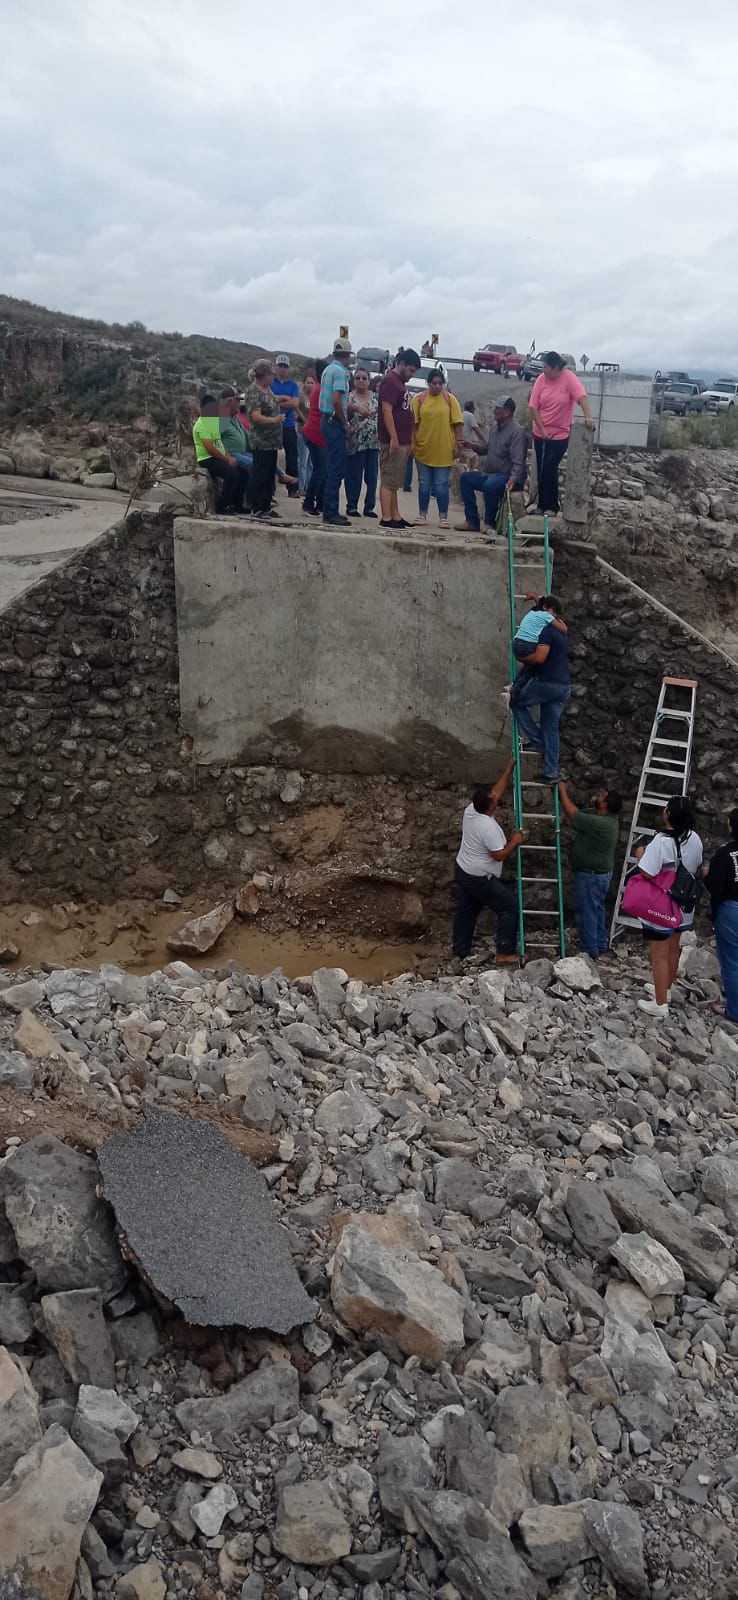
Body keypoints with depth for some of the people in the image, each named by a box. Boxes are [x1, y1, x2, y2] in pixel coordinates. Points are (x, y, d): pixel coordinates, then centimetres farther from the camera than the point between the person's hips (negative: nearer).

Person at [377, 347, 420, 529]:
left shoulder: (401, 383, 21)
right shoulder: (390, 381, -10)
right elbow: (387, 410, -18)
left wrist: (408, 441, 22)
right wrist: (393, 438, -23)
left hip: (402, 441, 10)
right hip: (393, 441, -10)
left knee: (394, 482, 11)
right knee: (388, 481, -8)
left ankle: (396, 517, 14)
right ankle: (386, 519, -8)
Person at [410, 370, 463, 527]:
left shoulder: (450, 399, 3)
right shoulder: (419, 399, 3)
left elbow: (458, 423, 1)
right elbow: (414, 423, 3)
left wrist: (457, 444, -5)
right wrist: (412, 443, -3)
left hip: (444, 451, -1)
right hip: (423, 449, 1)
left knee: (442, 485, 2)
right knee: (424, 484, 10)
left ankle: (443, 517, 6)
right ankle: (422, 514, 18)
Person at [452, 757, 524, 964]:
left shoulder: (470, 810, -5)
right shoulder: (489, 827, -29)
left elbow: (497, 790, 7)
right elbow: (499, 855, -23)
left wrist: (509, 769, 9)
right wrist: (514, 842, -9)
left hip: (462, 871, 9)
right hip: (480, 879, -9)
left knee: (465, 912, 18)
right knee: (510, 906, 2)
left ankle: (460, 953, 27)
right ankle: (504, 954, 4)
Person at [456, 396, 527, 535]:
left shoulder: (517, 431, -16)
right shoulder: (495, 426, 12)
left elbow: (518, 462, -23)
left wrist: (513, 479, -38)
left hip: (508, 477, -10)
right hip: (490, 474, 10)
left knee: (490, 485, -36)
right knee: (465, 478, 5)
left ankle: (489, 523, -14)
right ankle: (472, 521, 2)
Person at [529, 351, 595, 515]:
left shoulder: (569, 378, -14)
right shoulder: (541, 379, -4)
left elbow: (582, 397, -27)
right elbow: (533, 407, -4)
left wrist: (588, 416, -43)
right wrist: (542, 429, -11)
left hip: (559, 434, -4)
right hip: (540, 433, 4)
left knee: (550, 470, -8)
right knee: (541, 470, 9)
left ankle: (552, 506, 4)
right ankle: (542, 504, 21)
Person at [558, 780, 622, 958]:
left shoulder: (599, 823, -28)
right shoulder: (607, 818, 2)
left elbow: (572, 813, -20)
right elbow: (577, 811, 10)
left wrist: (562, 791, -9)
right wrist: (565, 792, 3)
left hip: (590, 875, -10)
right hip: (601, 873, 10)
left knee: (586, 912, 0)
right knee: (596, 910, 20)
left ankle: (589, 951, 7)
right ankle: (601, 945, 30)